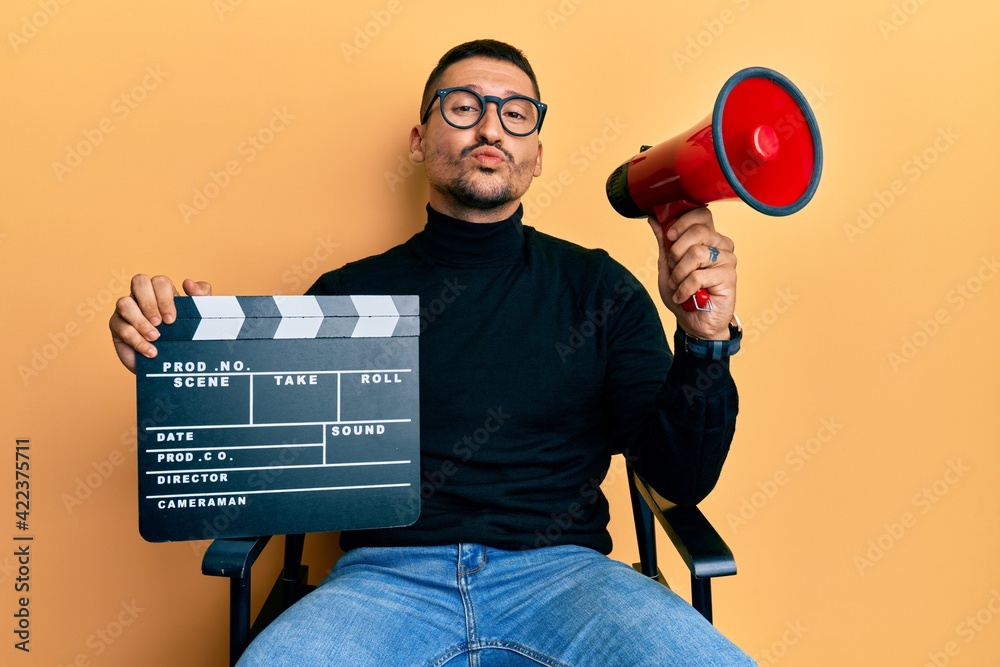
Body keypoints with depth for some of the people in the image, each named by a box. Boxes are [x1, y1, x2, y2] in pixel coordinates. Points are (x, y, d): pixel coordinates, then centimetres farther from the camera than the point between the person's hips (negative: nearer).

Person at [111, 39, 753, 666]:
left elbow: (683, 480, 3)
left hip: (561, 572, 1)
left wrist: (706, 339, -14)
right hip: (387, 575, 0)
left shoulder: (599, 287, 7)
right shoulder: (348, 294, 8)